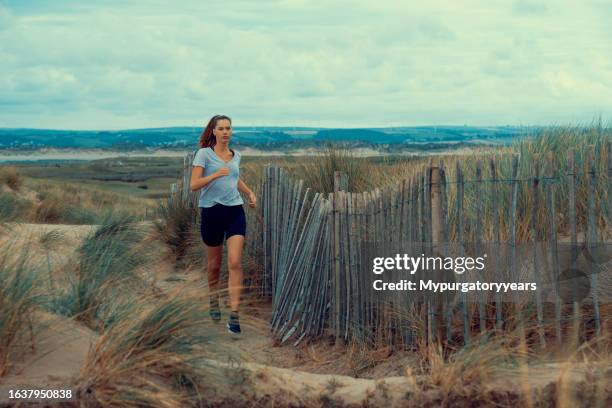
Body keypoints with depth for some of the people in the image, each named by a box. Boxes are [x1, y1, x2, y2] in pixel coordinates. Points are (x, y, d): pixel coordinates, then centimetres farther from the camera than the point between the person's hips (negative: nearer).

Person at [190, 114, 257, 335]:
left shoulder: (236, 155, 11)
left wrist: (250, 192, 16)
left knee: (235, 263, -13)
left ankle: (234, 315, -15)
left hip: (235, 211, 2)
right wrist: (215, 175, -25)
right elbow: (194, 185, -13)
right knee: (214, 264, 11)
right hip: (211, 211, -2)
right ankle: (214, 302, 37)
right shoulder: (204, 154, -4)